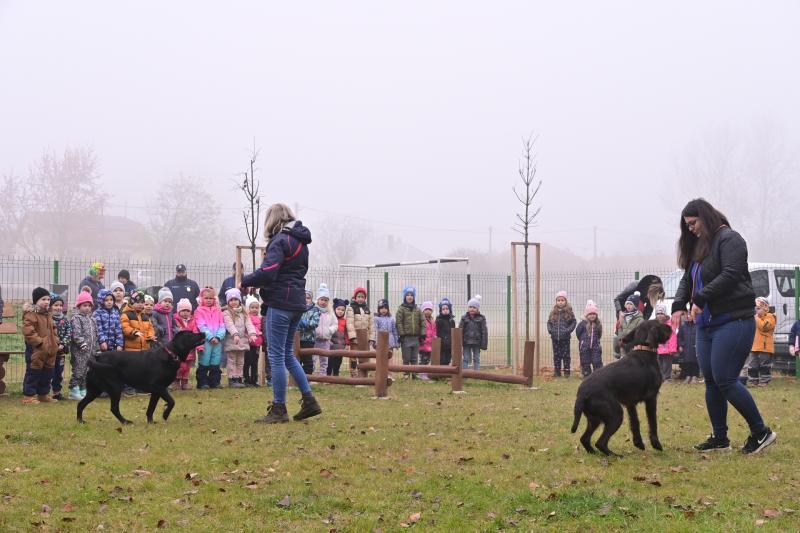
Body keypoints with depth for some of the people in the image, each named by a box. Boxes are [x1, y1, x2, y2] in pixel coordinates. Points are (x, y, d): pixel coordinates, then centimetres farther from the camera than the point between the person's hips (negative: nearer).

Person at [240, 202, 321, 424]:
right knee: (287, 354, 18)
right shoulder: (300, 241, 15)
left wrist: (245, 281, -5)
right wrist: (259, 283, 16)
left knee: (276, 355, -3)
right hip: (297, 301, 9)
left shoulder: (280, 240, -13)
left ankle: (279, 409, 1)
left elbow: (267, 272, -23)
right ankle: (309, 401, 15)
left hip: (280, 302, -9)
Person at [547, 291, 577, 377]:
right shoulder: (553, 312, 7)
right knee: (556, 355, 9)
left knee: (566, 354, 1)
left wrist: (569, 330, -13)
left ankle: (566, 371, 8)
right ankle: (557, 371, 15)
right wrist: (550, 329, -3)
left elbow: (574, 322, -1)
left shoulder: (569, 312, -2)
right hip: (555, 338, 3)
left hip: (565, 338, -3)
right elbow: (549, 322, 14)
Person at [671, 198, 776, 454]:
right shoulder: (698, 246, 18)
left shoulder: (729, 239, -9)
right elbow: (687, 279, 15)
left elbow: (730, 275, -21)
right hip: (707, 325, 9)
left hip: (733, 321, -9)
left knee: (725, 380, -11)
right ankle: (719, 437, 16)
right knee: (711, 381, 8)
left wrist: (700, 299, -22)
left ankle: (761, 432, 0)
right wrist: (678, 305, -3)